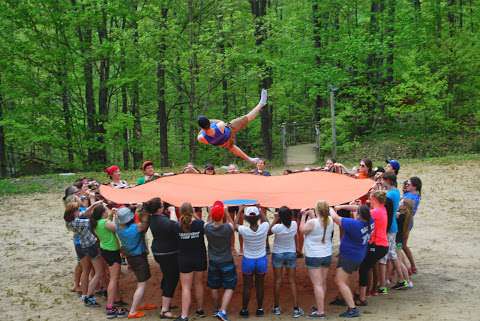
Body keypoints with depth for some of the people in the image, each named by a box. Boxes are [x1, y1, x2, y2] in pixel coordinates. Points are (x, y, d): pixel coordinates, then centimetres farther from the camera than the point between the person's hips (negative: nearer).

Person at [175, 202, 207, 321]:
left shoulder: (177, 226, -16)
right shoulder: (200, 223, -15)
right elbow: (206, 229, 5)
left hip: (185, 260, -2)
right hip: (200, 258, 2)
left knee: (186, 287, 2)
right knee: (199, 284, 19)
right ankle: (200, 310, 34)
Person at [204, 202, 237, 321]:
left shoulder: (207, 228, -15)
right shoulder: (228, 228, -22)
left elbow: (209, 222, 8)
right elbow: (232, 223, 1)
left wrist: (212, 210, -2)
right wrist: (226, 212, -3)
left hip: (213, 262, 3)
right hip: (227, 262, -3)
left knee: (214, 287, 18)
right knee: (229, 287, 5)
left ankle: (217, 309, 31)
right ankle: (222, 311, -7)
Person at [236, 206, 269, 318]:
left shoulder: (244, 230, -22)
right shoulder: (264, 228, -19)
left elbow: (235, 224, 0)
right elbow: (265, 220, 6)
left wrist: (240, 211, 9)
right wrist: (260, 209, 14)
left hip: (248, 261, -1)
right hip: (261, 260, 1)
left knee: (247, 286, 11)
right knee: (260, 286, 14)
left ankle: (244, 310, 20)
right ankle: (260, 309, 24)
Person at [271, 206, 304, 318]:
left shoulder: (277, 227, -24)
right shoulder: (294, 224, -14)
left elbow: (269, 231, -5)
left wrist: (275, 220, -5)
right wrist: (286, 214, -2)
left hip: (277, 254, -2)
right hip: (291, 254, 2)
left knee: (277, 281, 9)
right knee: (292, 281, 6)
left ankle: (276, 308, 18)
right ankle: (296, 309, 3)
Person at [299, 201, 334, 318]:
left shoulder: (312, 222, -21)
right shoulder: (330, 221, -3)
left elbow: (302, 229, -3)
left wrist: (304, 216, 5)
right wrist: (312, 217, 13)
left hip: (313, 256, -6)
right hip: (327, 255, 6)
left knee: (317, 284, -4)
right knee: (323, 283, 16)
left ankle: (320, 311, -4)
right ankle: (320, 306, 30)